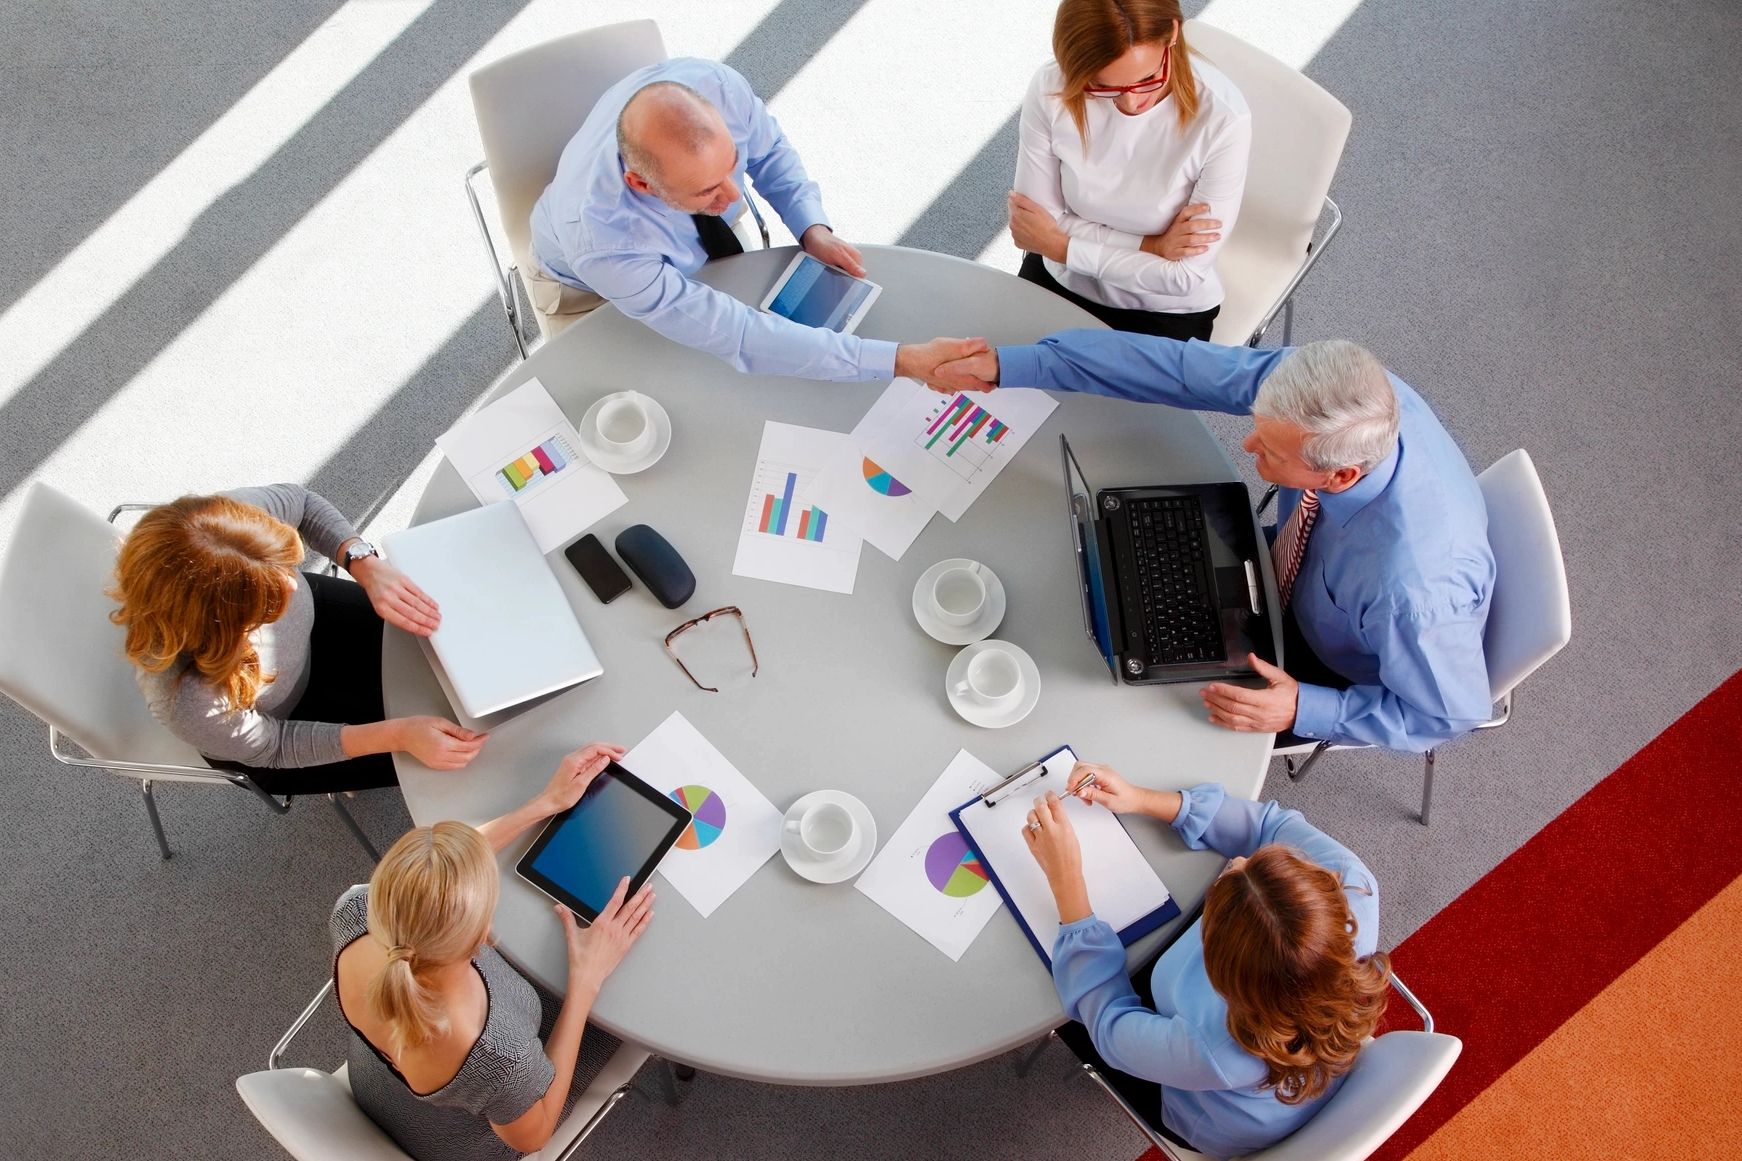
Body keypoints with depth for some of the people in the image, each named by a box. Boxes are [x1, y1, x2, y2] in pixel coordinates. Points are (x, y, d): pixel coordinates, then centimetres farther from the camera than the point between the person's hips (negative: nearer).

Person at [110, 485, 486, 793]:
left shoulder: (237, 513, -39)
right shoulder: (190, 705, -46)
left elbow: (301, 501, -14)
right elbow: (272, 747, -24)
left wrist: (368, 568, -28)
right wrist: (398, 735, -31)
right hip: (267, 731, -3)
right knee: (416, 762, 5)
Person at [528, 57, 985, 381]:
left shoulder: (712, 85, -38)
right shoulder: (600, 242, -47)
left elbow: (768, 150, -12)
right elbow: (740, 338, -48)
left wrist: (812, 228, -30)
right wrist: (905, 360, -52)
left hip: (706, 240, 4)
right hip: (595, 290, -3)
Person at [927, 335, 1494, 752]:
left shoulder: (1416, 587, -45)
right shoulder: (1329, 384, -33)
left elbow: (1451, 713, -27)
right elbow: (1184, 366, -29)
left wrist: (1301, 711, -31)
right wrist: (1008, 364, -30)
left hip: (1354, 675, -5)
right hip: (1307, 584, 5)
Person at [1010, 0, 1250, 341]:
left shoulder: (1223, 119, -25)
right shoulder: (1051, 89, -18)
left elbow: (1186, 275, -20)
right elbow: (1038, 221, -10)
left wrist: (1060, 246, -17)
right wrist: (1150, 246, -19)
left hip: (1164, 312, -2)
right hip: (1060, 282, 3)